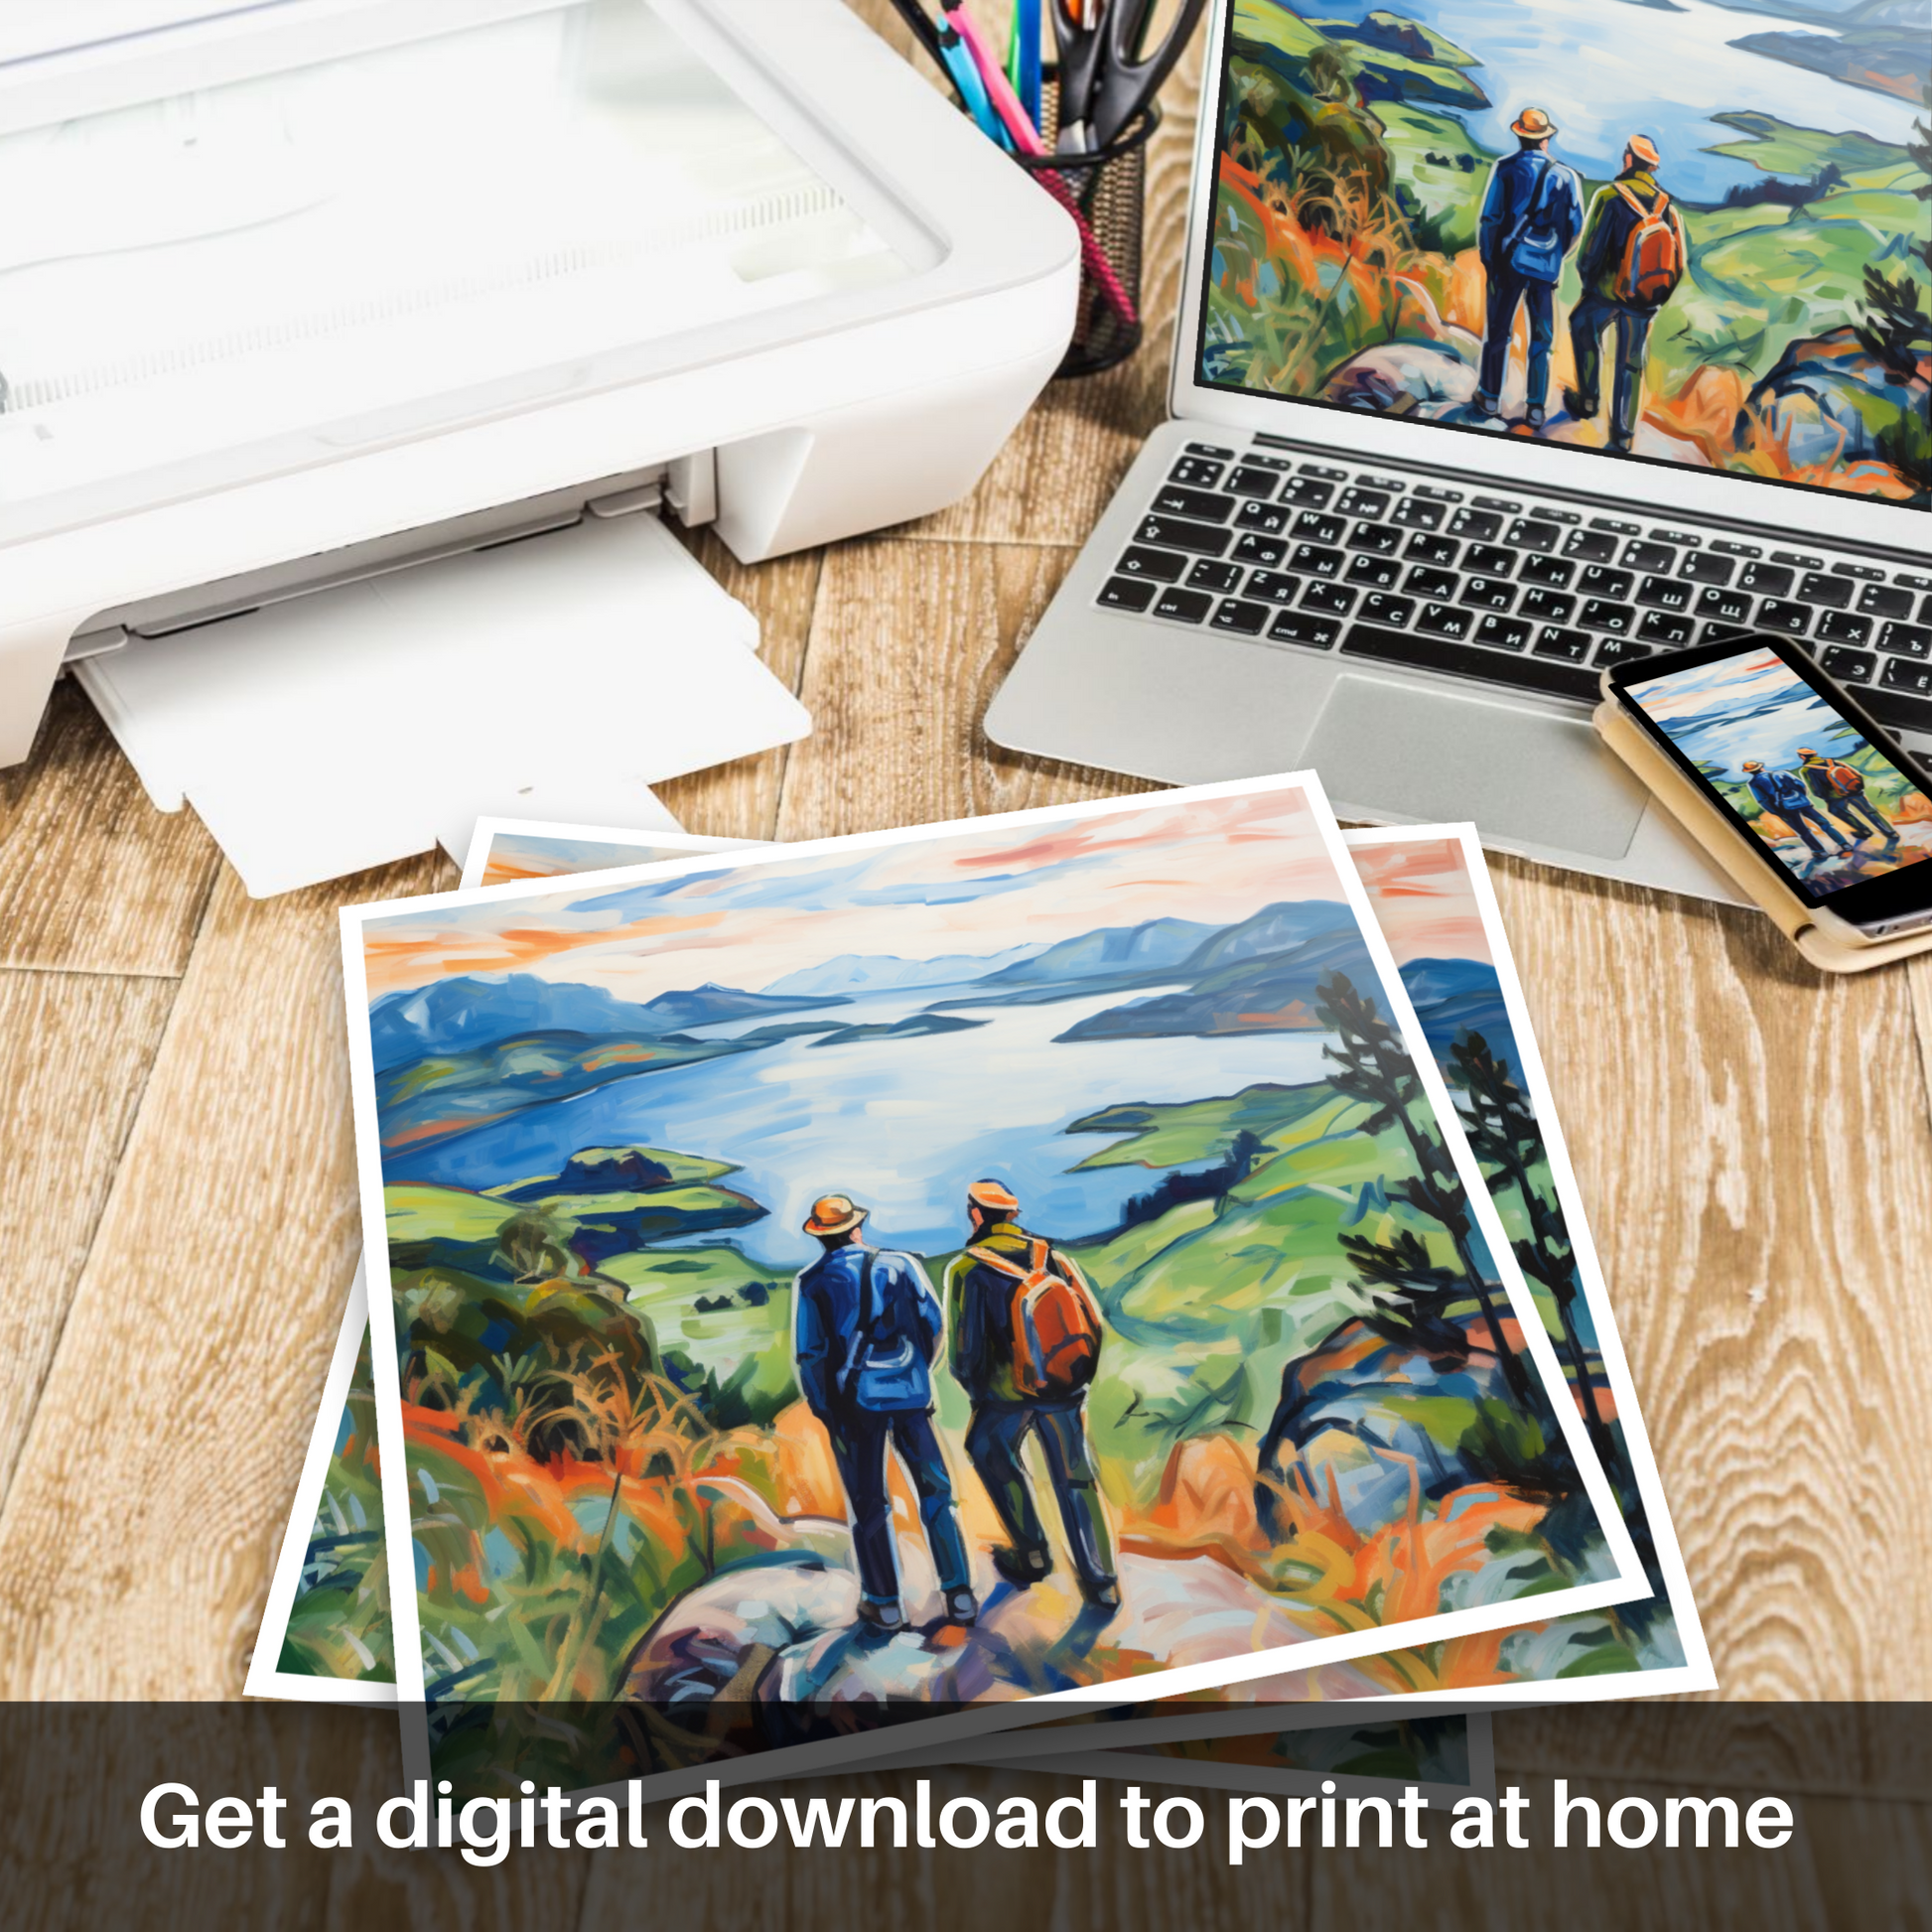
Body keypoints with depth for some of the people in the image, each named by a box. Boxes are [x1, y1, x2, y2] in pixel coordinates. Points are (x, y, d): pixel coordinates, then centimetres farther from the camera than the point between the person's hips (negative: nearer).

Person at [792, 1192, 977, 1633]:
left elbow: (810, 1354, -5)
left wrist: (822, 1408, 5)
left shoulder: (812, 1282, -3)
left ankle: (884, 1604, 11)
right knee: (935, 1491, 10)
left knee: (868, 1504, 8)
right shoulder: (900, 1264, 1)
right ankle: (958, 1595, 9)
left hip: (853, 1400, -1)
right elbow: (934, 1323, 2)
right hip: (909, 1393, 1)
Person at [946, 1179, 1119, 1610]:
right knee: (1075, 1480, 13)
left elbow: (967, 1345, -9)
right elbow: (1091, 1320, 5)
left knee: (989, 1453, 25)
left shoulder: (968, 1268, -8)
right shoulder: (1050, 1255, 4)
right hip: (1064, 1391, 3)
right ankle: (1100, 1582, 14)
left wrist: (974, 1387, 10)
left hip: (1007, 1392, -3)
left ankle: (1032, 1554, 25)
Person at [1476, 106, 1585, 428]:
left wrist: (1487, 257, 5)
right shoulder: (1565, 176, -1)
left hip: (1508, 261, -1)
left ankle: (1490, 398, 18)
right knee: (1541, 337, 9)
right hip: (1545, 266, 1)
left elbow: (1490, 218, -7)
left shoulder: (1505, 168, -7)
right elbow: (1574, 226, 3)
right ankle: (1537, 408, 10)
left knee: (1498, 331, 11)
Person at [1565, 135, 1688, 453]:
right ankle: (1623, 432, 14)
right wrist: (1657, 289, 16)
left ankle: (1588, 398, 20)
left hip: (1609, 289, -3)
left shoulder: (1611, 196, -14)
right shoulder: (1667, 204, 1)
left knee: (1582, 325, 26)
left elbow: (1591, 248, -13)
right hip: (1646, 299, 3)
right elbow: (1680, 256, 5)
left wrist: (1587, 277, 5)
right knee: (1631, 364, 12)